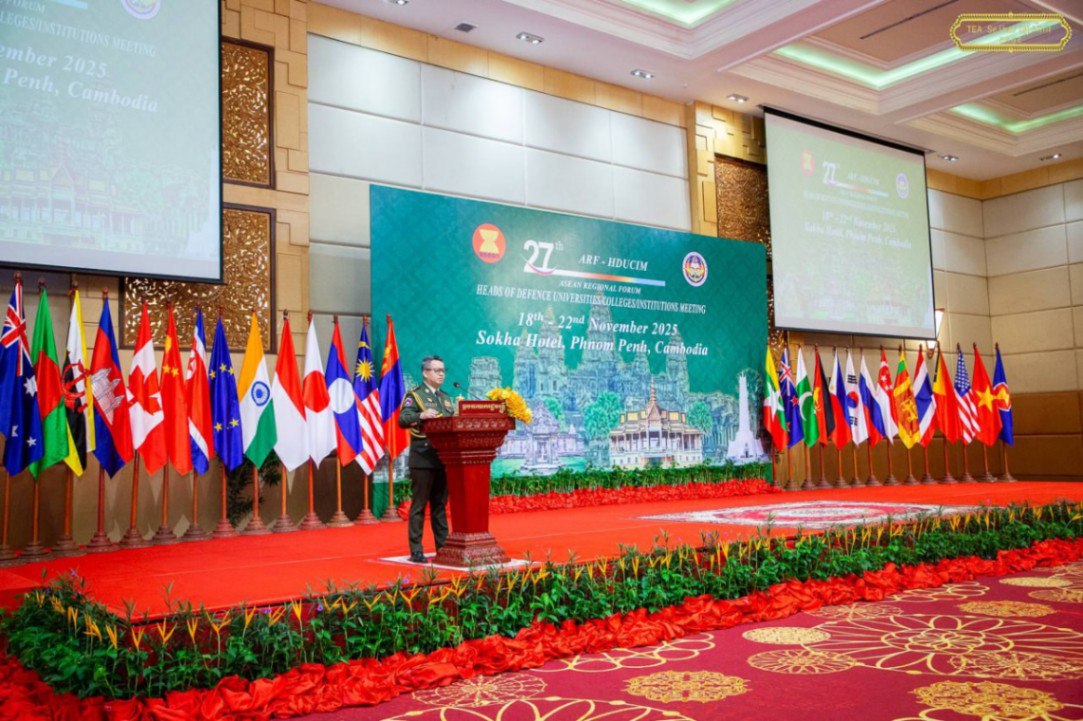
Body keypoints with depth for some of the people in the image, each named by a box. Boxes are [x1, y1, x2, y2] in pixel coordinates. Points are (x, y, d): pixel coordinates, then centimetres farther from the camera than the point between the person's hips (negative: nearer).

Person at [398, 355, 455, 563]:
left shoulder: (445, 398, 21)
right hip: (423, 458, -6)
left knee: (440, 505, 11)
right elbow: (403, 420, -14)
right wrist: (421, 415, -31)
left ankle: (443, 547, 16)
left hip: (444, 458, 6)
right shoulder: (414, 395, 0)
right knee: (419, 505, -2)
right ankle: (416, 551, 3)